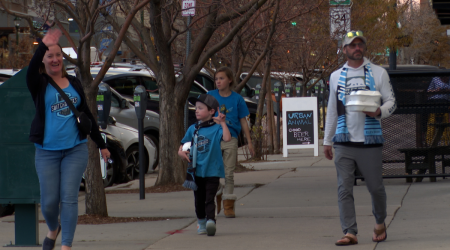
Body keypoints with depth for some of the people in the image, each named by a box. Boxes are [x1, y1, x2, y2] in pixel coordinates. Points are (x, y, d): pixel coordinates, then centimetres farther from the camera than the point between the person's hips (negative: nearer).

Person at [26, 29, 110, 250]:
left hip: (75, 150, 2)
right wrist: (43, 45, -42)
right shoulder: (39, 84, -1)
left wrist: (101, 145, 20)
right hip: (47, 152, -1)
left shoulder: (74, 83, 10)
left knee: (69, 198, -6)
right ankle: (53, 229, 33)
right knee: (49, 201, 2)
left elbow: (86, 114, 18)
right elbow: (31, 70, -26)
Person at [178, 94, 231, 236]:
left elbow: (227, 138, -25)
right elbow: (184, 145, 16)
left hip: (212, 171, -5)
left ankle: (211, 221, -23)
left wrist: (222, 123, -30)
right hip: (197, 171, 5)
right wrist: (181, 152, -5)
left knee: (209, 199, -15)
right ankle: (201, 225, 29)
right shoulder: (193, 129, 9)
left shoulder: (216, 128, -7)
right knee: (199, 200, 15)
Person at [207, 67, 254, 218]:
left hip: (230, 139, -1)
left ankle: (228, 205, 5)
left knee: (229, 173, 1)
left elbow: (243, 121, 7)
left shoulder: (237, 99, 2)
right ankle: (216, 201, 20)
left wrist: (249, 142, 5)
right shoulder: (210, 96, 3)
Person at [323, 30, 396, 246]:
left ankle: (380, 223, 30)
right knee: (344, 188, -6)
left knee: (375, 187, 5)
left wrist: (379, 112, -18)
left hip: (369, 141, -2)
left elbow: (391, 101, 4)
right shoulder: (336, 77, 13)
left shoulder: (378, 73, 6)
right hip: (344, 142, 2)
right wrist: (327, 140, 17)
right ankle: (350, 232, -6)